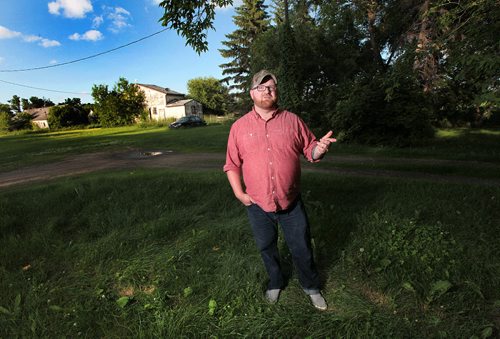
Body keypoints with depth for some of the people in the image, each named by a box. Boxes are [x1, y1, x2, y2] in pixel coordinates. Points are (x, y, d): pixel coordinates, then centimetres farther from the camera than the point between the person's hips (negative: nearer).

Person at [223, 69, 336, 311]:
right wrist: (239, 193, -5)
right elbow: (232, 164, 3)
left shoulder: (292, 120, 0)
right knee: (266, 248, 20)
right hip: (257, 204, 1)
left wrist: (319, 148, -19)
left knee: (302, 248, 13)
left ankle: (311, 287, 41)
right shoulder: (239, 126, -1)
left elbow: (309, 150, 4)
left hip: (291, 202, 0)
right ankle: (275, 283, 48)